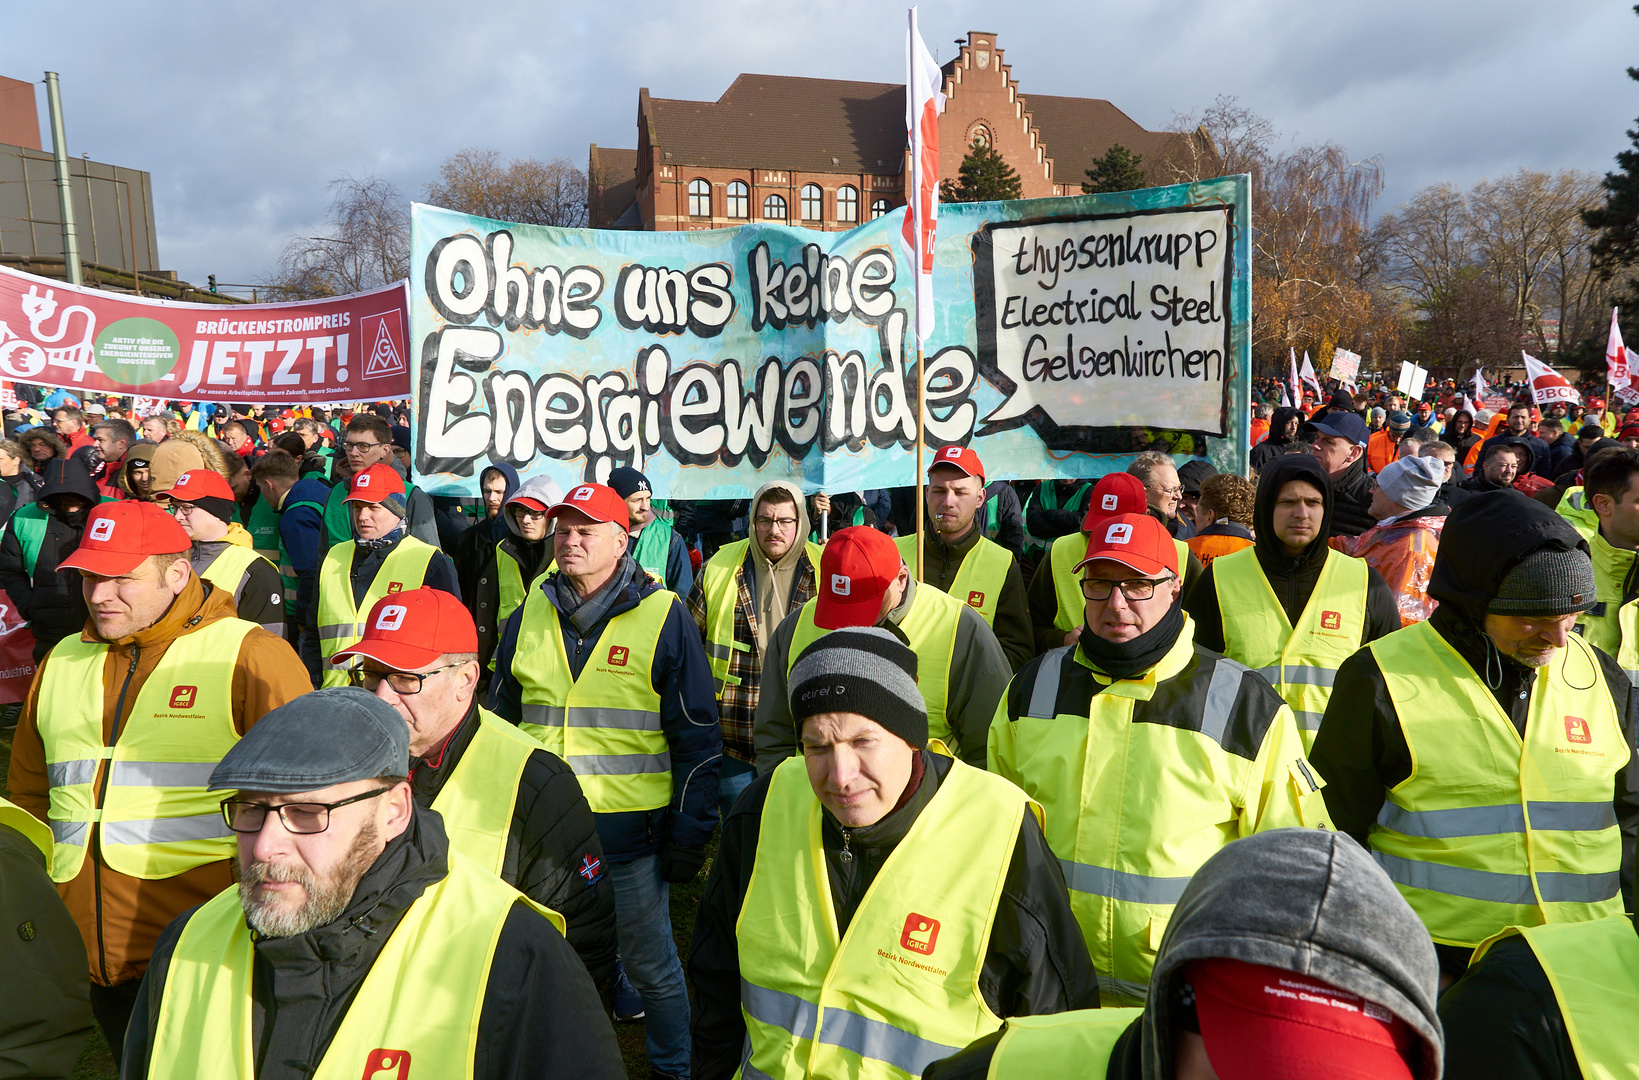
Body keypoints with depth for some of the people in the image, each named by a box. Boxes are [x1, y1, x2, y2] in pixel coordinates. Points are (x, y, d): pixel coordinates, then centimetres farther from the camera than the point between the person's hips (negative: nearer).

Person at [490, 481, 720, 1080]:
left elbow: (698, 734, -5)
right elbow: (501, 718, 16)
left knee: (650, 964, 11)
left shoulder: (664, 616, -7)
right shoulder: (530, 614, 6)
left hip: (631, 826, -4)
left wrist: (690, 829, -7)